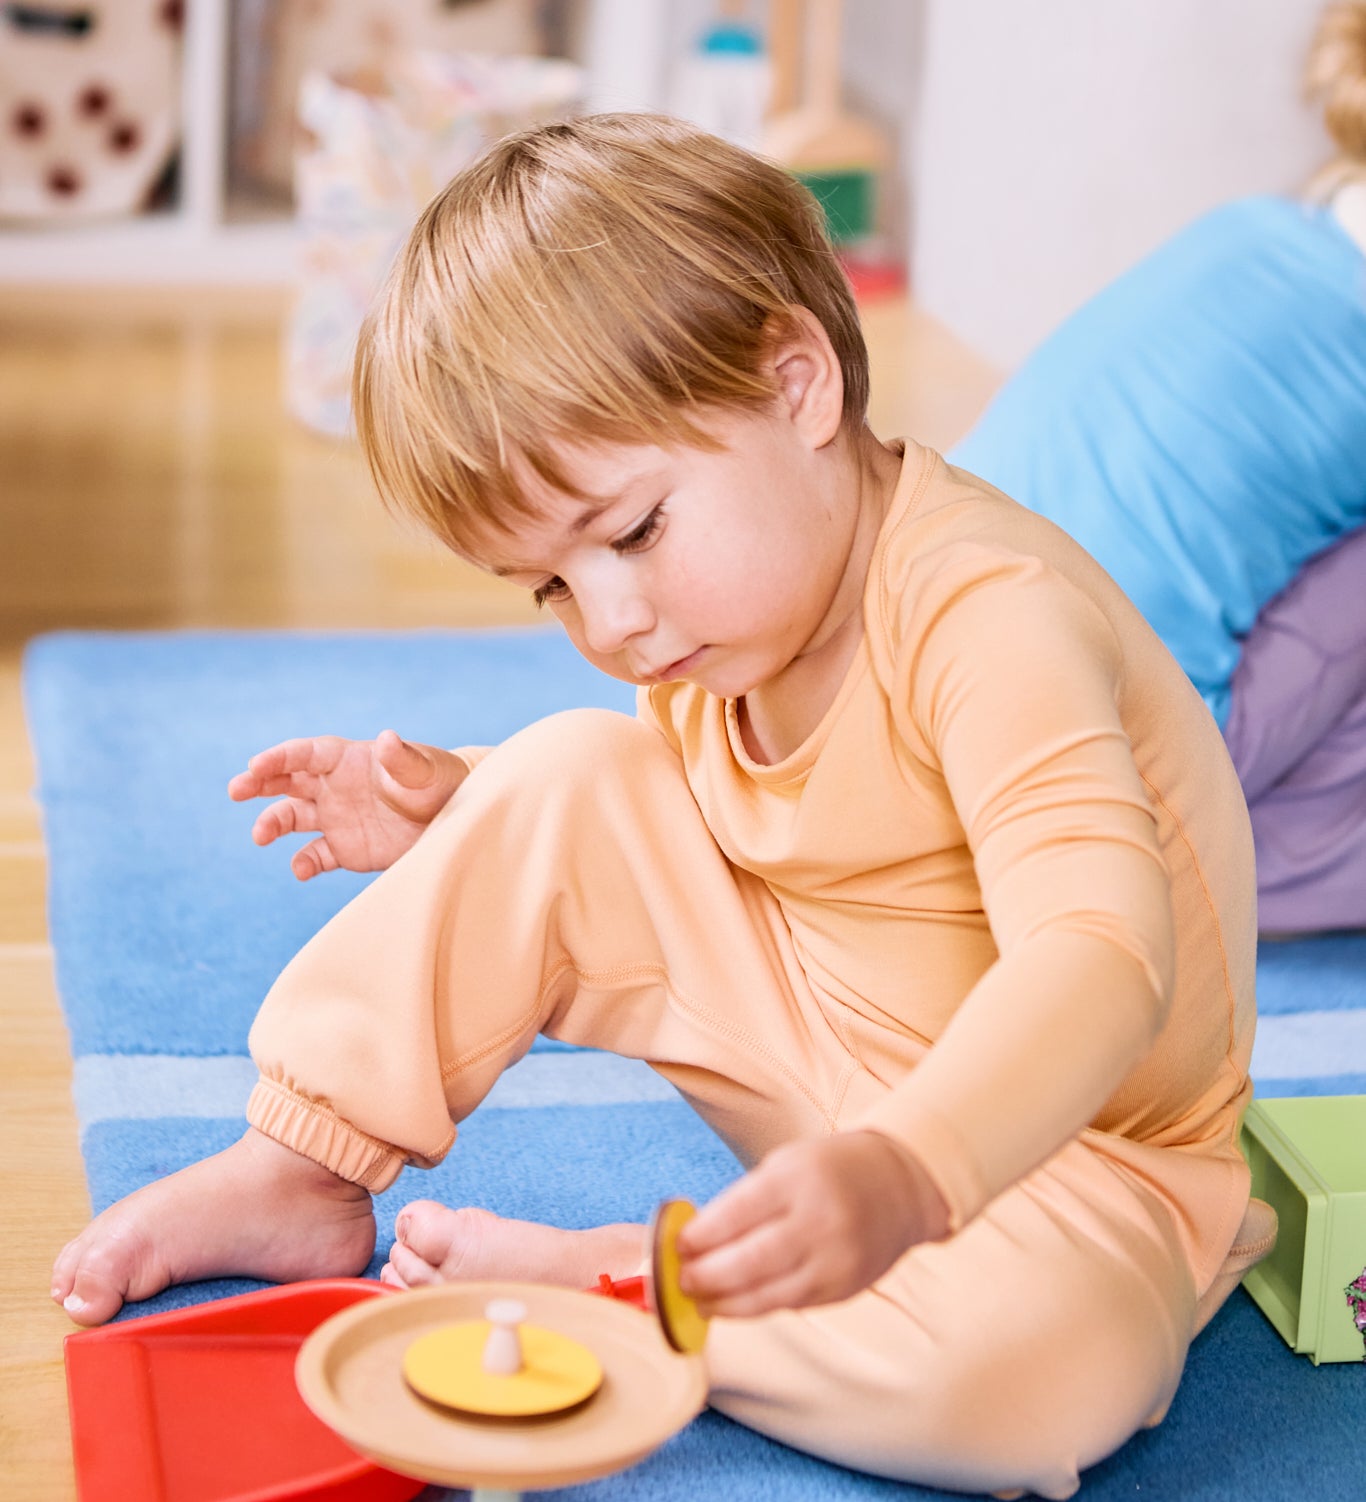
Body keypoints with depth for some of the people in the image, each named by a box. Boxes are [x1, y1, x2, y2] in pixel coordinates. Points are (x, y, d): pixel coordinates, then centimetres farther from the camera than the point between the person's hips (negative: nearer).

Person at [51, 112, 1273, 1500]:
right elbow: (672, 829, 15)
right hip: (830, 1093, 6)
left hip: (1067, 1142, -6)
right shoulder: (709, 622, -3)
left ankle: (583, 1277, -19)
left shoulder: (986, 611, -30)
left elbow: (1100, 955, -42)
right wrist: (462, 813, -2)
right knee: (570, 779, -10)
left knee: (1044, 1371, -39)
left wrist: (900, 1175, -58)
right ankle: (293, 1173, -1)